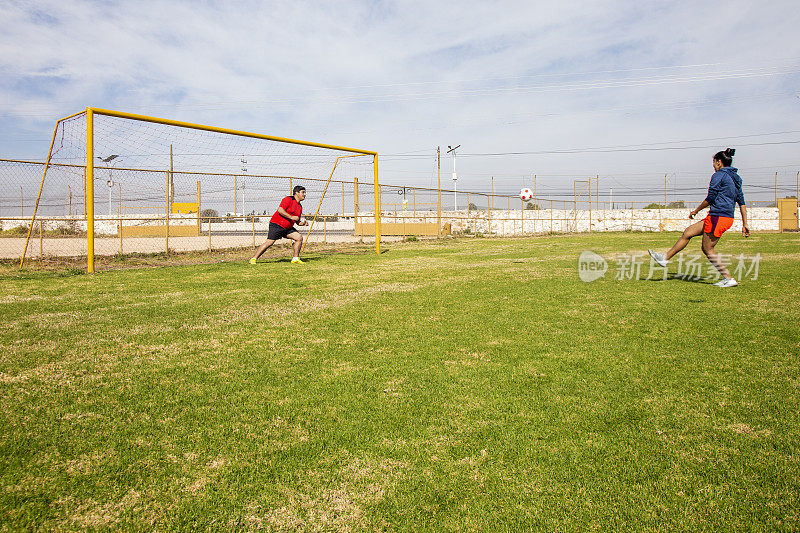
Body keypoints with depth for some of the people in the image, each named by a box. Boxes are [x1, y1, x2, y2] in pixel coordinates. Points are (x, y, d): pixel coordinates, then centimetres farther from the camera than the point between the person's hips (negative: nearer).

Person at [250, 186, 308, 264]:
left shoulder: (300, 207, 15)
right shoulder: (289, 199, -10)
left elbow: (297, 221, 23)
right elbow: (280, 210, -22)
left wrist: (303, 223, 2)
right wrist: (291, 217, -22)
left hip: (288, 227, 8)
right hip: (277, 225, -8)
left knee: (299, 237, -4)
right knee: (269, 242, -15)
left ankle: (296, 258, 4)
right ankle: (253, 259, -7)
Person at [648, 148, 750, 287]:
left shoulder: (719, 175, -10)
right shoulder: (735, 178, 17)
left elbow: (710, 199, -12)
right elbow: (742, 203, 16)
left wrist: (696, 211, 3)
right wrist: (745, 224, 16)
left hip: (718, 217, -10)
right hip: (728, 218, 10)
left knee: (707, 249, 0)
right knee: (688, 232, 13)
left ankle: (729, 279, 4)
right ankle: (665, 257, 17)